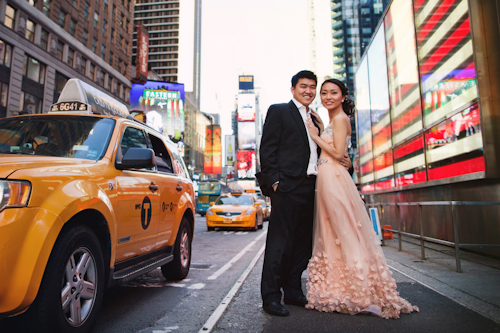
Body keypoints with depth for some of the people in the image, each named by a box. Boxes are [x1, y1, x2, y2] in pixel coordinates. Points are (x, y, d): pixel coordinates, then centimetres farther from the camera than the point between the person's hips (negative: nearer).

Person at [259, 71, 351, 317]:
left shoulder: (315, 119, 23)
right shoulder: (279, 111, 4)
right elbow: (267, 149, -4)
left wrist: (343, 161, 8)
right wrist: (274, 181, -14)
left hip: (310, 186, 7)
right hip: (287, 185, -7)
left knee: (303, 242, 10)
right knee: (280, 241, -6)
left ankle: (293, 291, 22)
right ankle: (271, 297, 3)